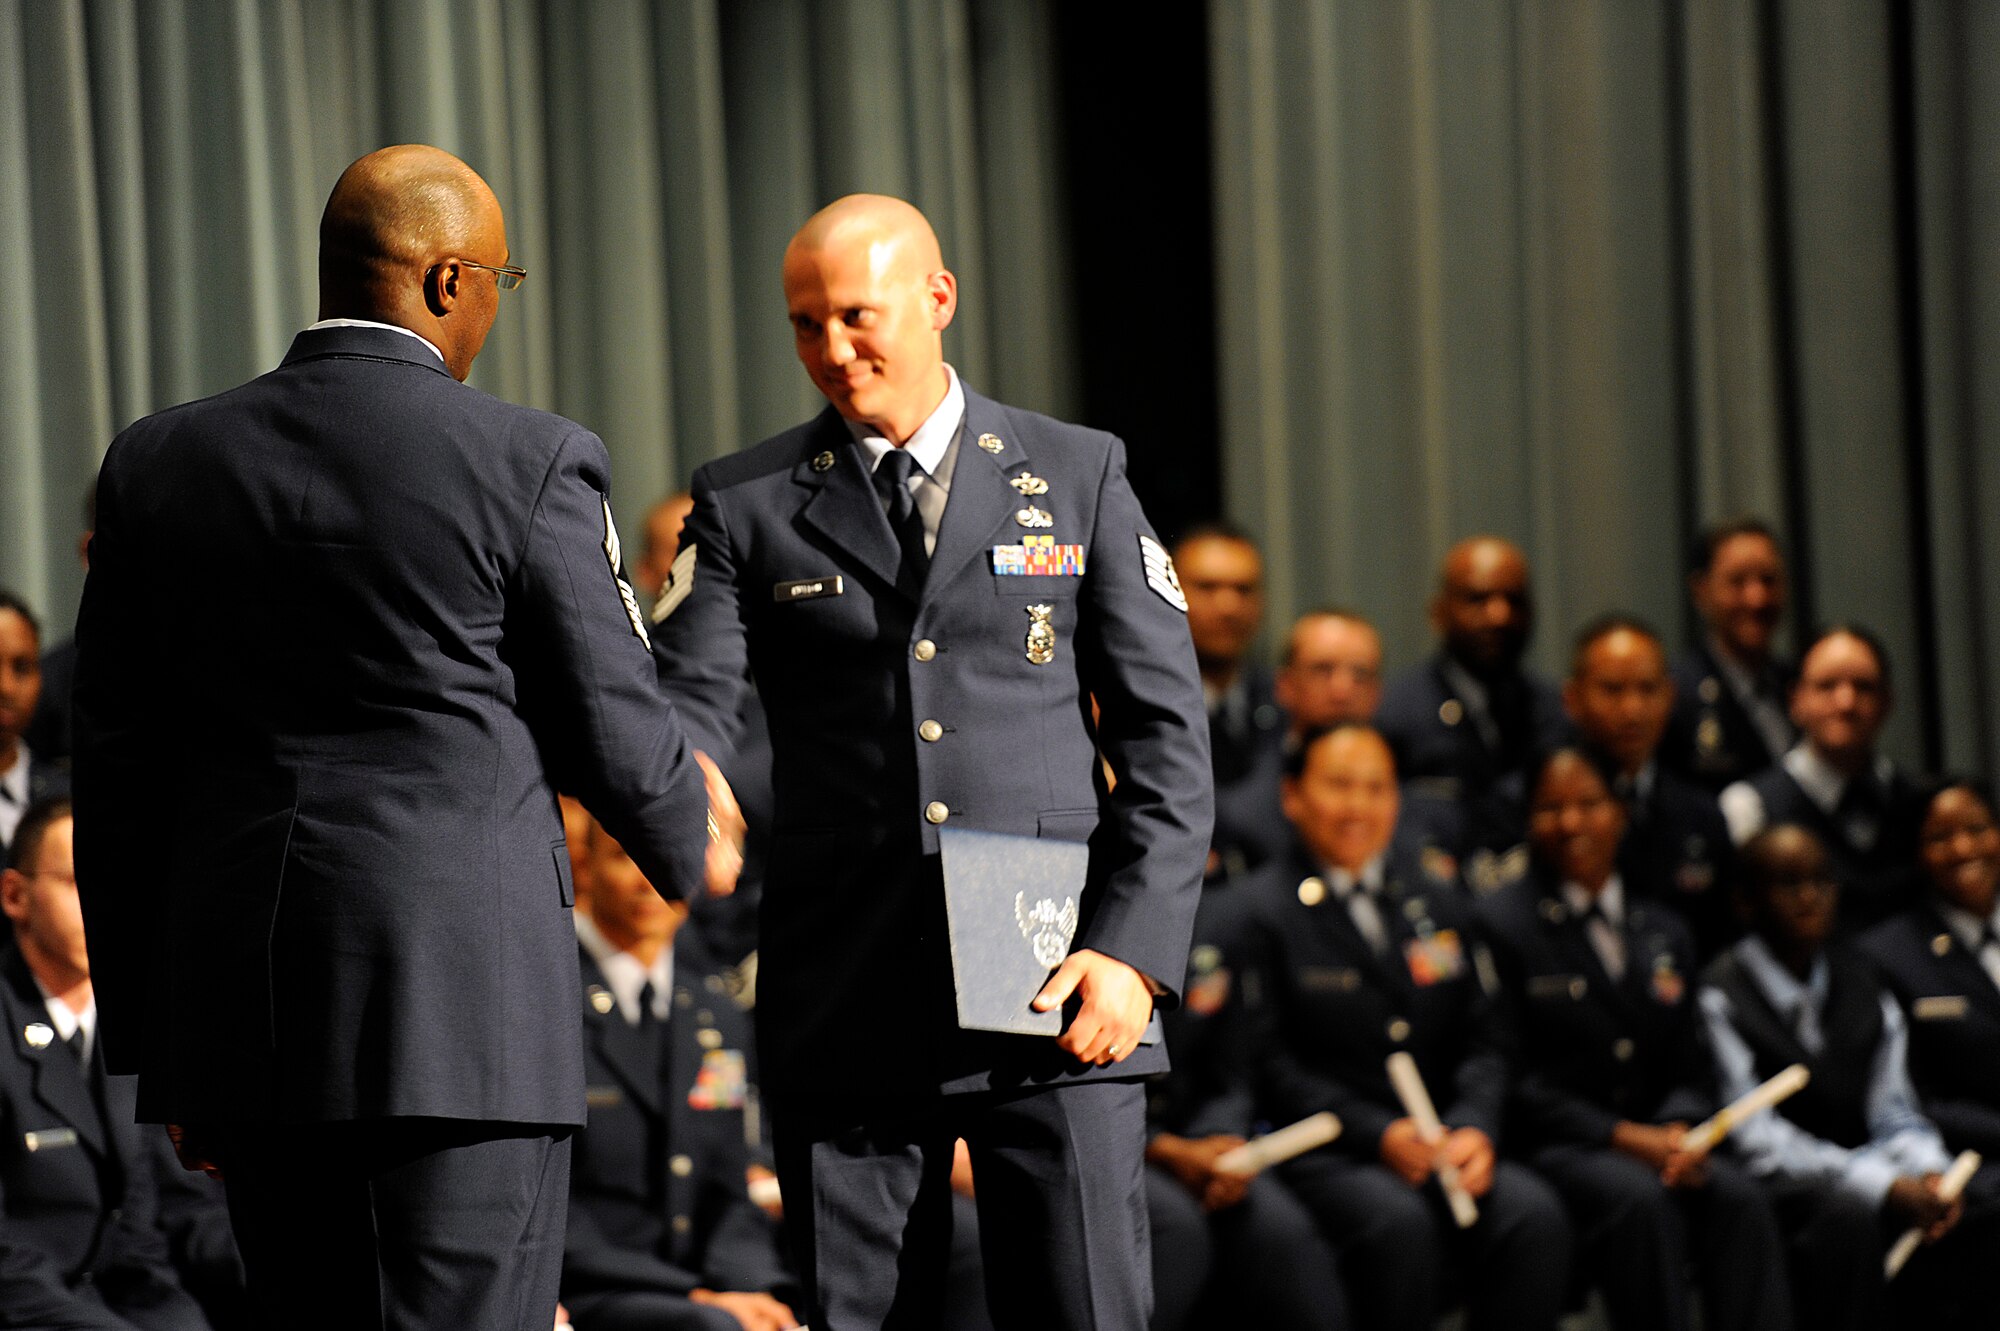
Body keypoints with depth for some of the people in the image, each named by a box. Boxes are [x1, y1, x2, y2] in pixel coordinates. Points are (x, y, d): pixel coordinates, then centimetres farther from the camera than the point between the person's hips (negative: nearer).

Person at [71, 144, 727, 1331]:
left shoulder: (159, 464, 6)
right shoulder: (531, 463, -7)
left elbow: (116, 775, 9)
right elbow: (614, 729, 0)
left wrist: (153, 1041, 16)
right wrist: (693, 851, 23)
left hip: (246, 1011, 5)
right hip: (468, 1010, -5)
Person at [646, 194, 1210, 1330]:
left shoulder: (1080, 477, 10)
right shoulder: (748, 507, 11)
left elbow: (1166, 737, 7)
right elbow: (684, 703, -1)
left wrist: (1134, 949, -5)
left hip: (1058, 991, -1)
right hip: (847, 1011, 1)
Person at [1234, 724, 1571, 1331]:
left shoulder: (1439, 901, 20)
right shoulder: (1260, 911, 2)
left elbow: (1485, 1041, 14)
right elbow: (1269, 1064, -6)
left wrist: (1474, 1128, -7)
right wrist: (1380, 1135, -17)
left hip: (1449, 1145, 5)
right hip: (1325, 1154, -5)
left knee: (1534, 1216, -26)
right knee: (1401, 1224, -36)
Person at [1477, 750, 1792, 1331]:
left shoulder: (1663, 930, 20)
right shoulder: (1500, 925, 1)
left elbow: (1690, 1072, 16)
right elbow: (1513, 1079, -6)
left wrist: (1678, 1131, -9)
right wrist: (1620, 1135, -15)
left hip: (1653, 1144, 5)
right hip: (1549, 1148, -5)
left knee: (1740, 1196, -27)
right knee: (1642, 1199, -36)